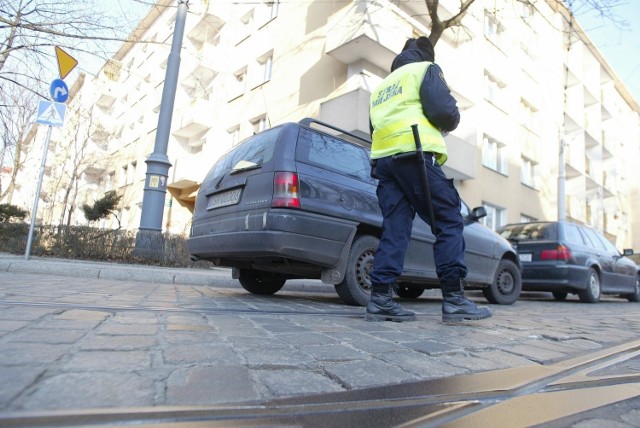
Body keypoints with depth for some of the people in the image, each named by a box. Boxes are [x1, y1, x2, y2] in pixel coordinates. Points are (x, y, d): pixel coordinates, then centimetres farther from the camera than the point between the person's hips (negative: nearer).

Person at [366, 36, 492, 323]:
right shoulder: (425, 70, 11)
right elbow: (444, 111, -5)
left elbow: (375, 128, 27)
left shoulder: (382, 87, 32)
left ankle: (380, 299, -7)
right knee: (449, 221, -4)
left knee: (394, 228, 1)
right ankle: (454, 299, -9)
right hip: (413, 155, -7)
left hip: (382, 158, 7)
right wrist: (449, 124, 15)